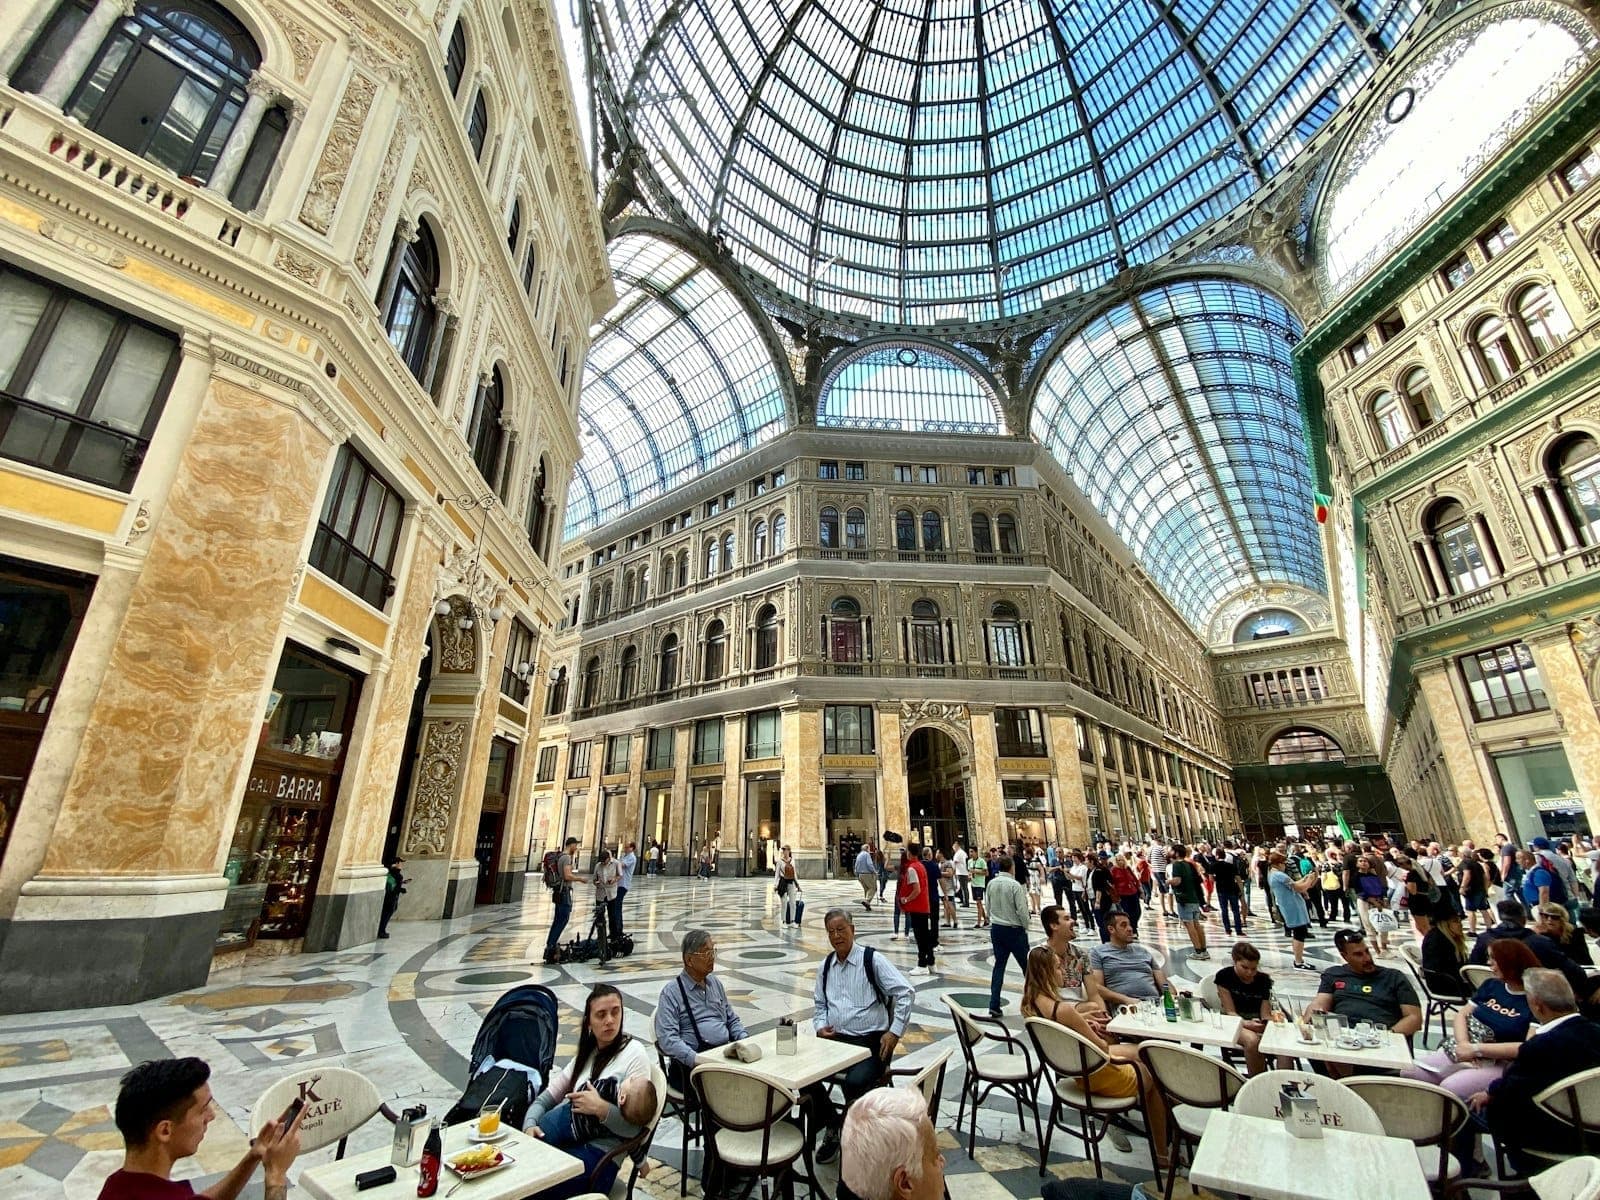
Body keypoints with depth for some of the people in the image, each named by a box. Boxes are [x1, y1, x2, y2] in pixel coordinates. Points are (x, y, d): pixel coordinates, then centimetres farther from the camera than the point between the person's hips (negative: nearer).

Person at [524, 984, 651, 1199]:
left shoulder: (634, 1052, -8)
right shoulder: (586, 1053, 15)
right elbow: (546, 1098, 12)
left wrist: (601, 1109, -25)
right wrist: (530, 1126, -9)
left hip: (599, 1153, -6)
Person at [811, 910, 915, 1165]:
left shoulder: (872, 960, -7)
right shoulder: (826, 965, 10)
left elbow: (905, 992, -10)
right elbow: (819, 1004, 21)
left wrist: (894, 1032, -13)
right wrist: (820, 1026, 2)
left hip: (871, 1041, -5)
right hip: (835, 1039, 5)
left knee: (854, 1082, -31)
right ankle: (831, 1127, 9)